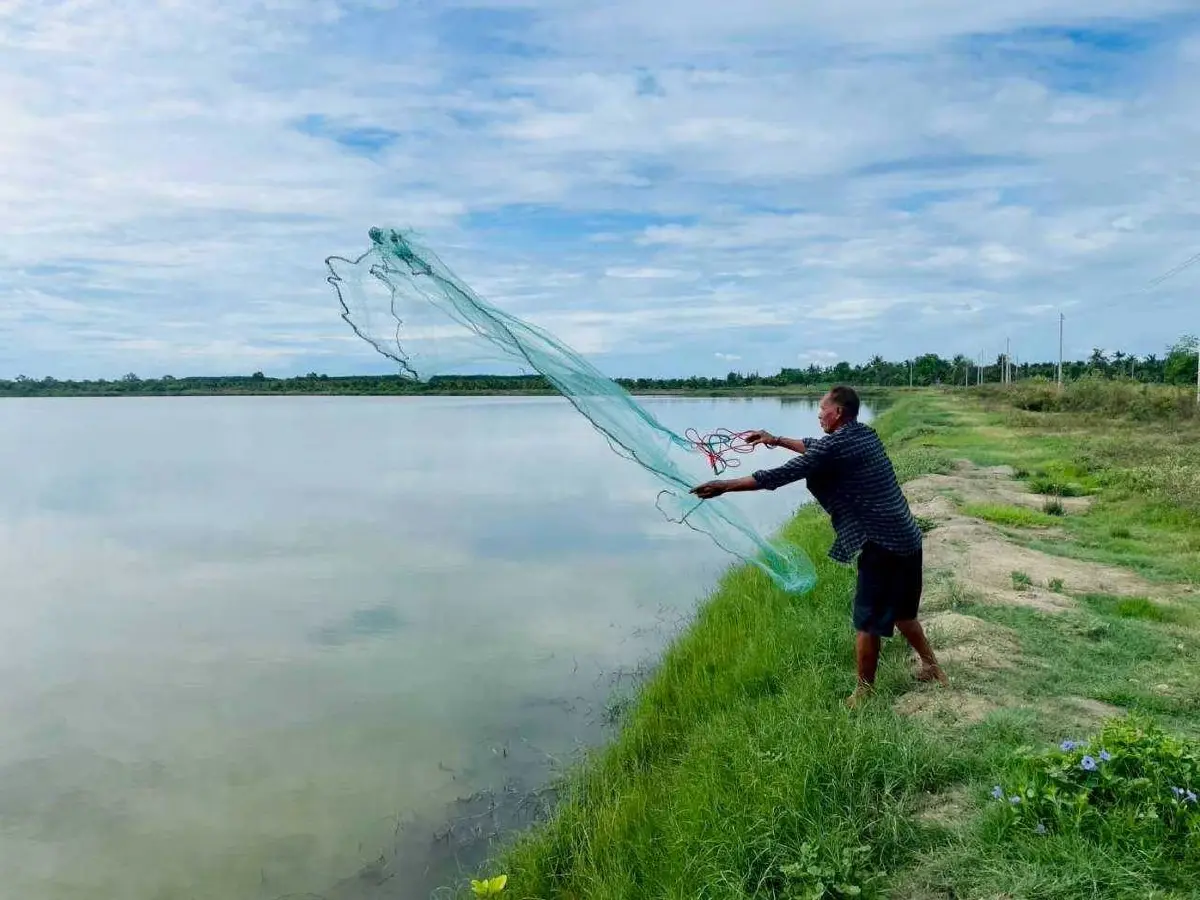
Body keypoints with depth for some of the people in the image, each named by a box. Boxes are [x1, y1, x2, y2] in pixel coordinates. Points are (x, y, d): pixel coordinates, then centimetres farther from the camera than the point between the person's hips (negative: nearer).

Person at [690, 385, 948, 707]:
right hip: (907, 539, 9)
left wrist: (723, 486, -9)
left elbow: (780, 476, -15)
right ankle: (931, 667, 40)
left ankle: (864, 694, 16)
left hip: (883, 545, -9)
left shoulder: (836, 445, -16)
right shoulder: (864, 434, 11)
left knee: (869, 623, 4)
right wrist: (777, 440, 32)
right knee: (899, 612, 26)